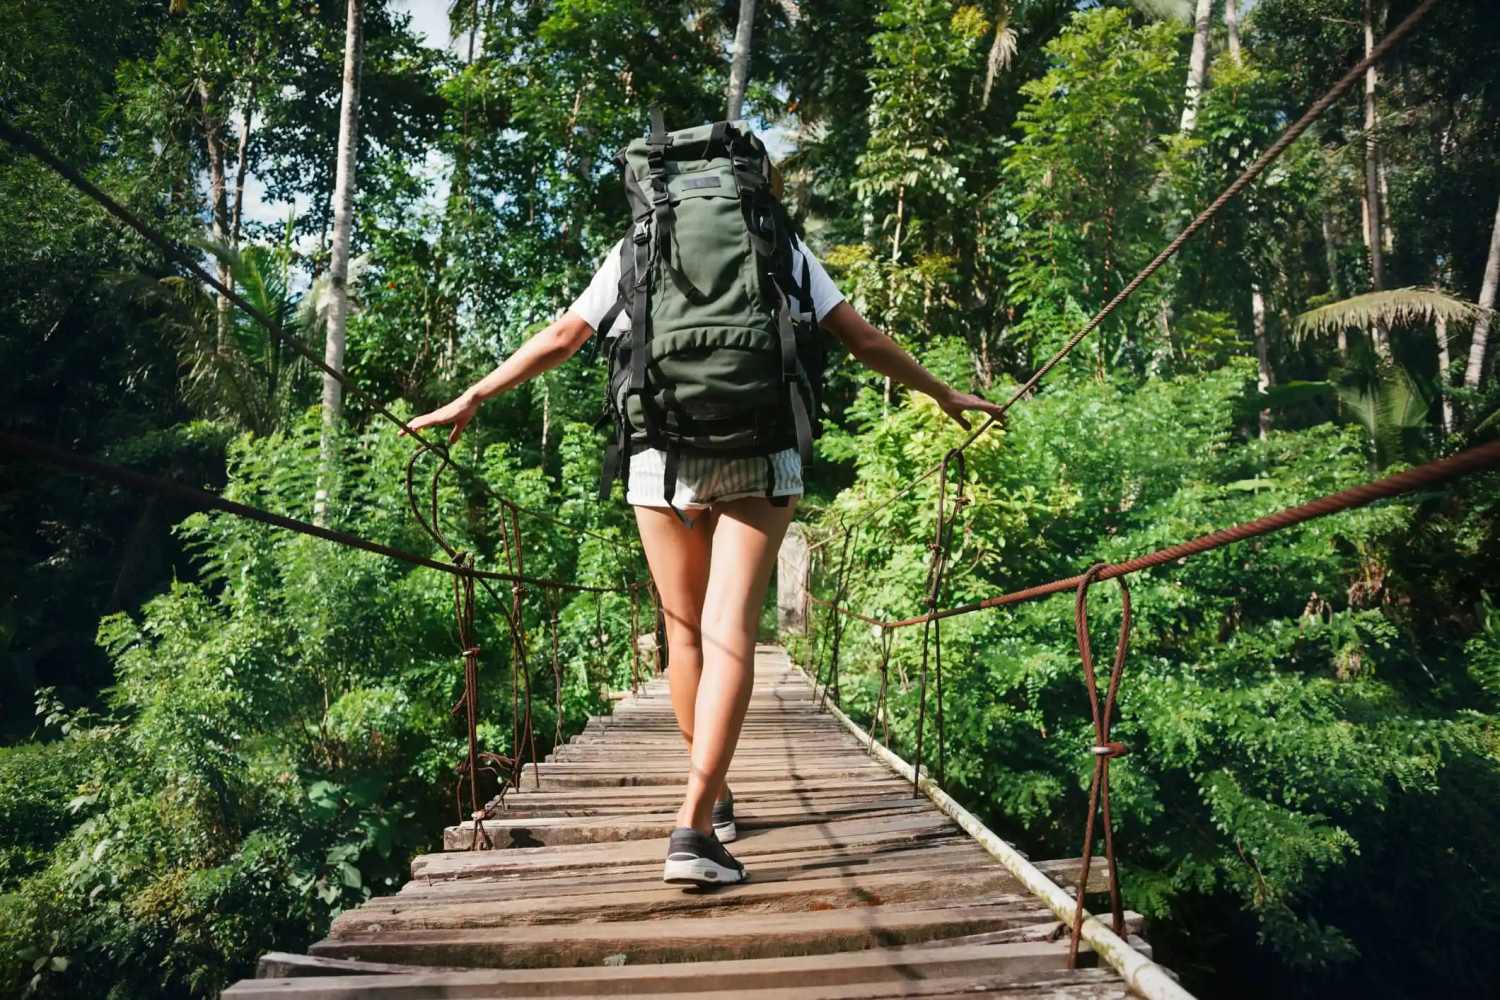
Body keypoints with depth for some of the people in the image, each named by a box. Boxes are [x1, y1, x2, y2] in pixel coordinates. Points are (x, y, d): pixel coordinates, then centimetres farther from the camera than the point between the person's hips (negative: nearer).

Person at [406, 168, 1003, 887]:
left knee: (686, 633, 13)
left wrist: (471, 398, 25)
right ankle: (694, 826, -16)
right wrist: (943, 394, 23)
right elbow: (864, 342, 11)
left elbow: (559, 338, 13)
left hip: (662, 459, 1)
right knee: (730, 629, -6)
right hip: (760, 458, -1)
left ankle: (716, 799, 26)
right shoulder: (783, 247, 13)